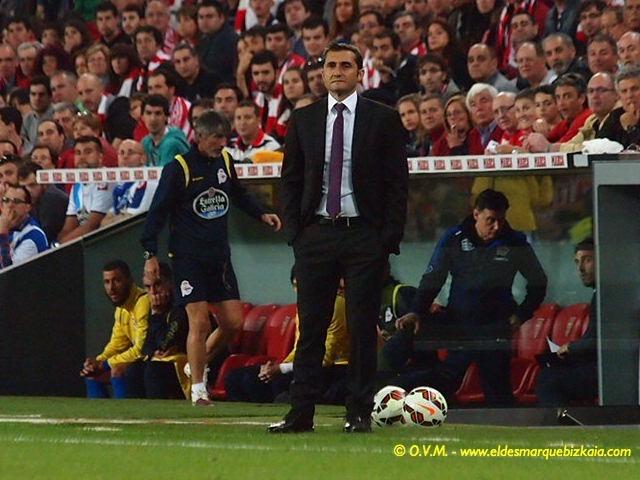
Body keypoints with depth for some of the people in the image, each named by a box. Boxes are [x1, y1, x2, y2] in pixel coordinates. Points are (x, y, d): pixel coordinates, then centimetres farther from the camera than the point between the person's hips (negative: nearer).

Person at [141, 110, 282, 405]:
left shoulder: (224, 161, 8)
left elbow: (238, 194, 27)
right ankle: (197, 389, -1)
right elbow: (158, 211, -8)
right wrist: (150, 254, -12)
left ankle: (200, 363, 27)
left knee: (233, 322, 2)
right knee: (199, 322, -11)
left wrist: (261, 214, 12)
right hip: (188, 256, -6)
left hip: (219, 256, 6)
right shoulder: (178, 168, -10)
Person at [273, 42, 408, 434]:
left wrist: (390, 237, -6)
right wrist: (294, 231, 2)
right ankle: (301, 413, 2)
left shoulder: (384, 120, 3)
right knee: (311, 328, 1)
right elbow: (291, 179, 13)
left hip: (365, 236, -2)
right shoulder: (303, 120, 11)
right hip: (315, 235, 2)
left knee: (362, 328, 0)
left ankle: (360, 413, 5)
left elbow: (398, 182, 1)